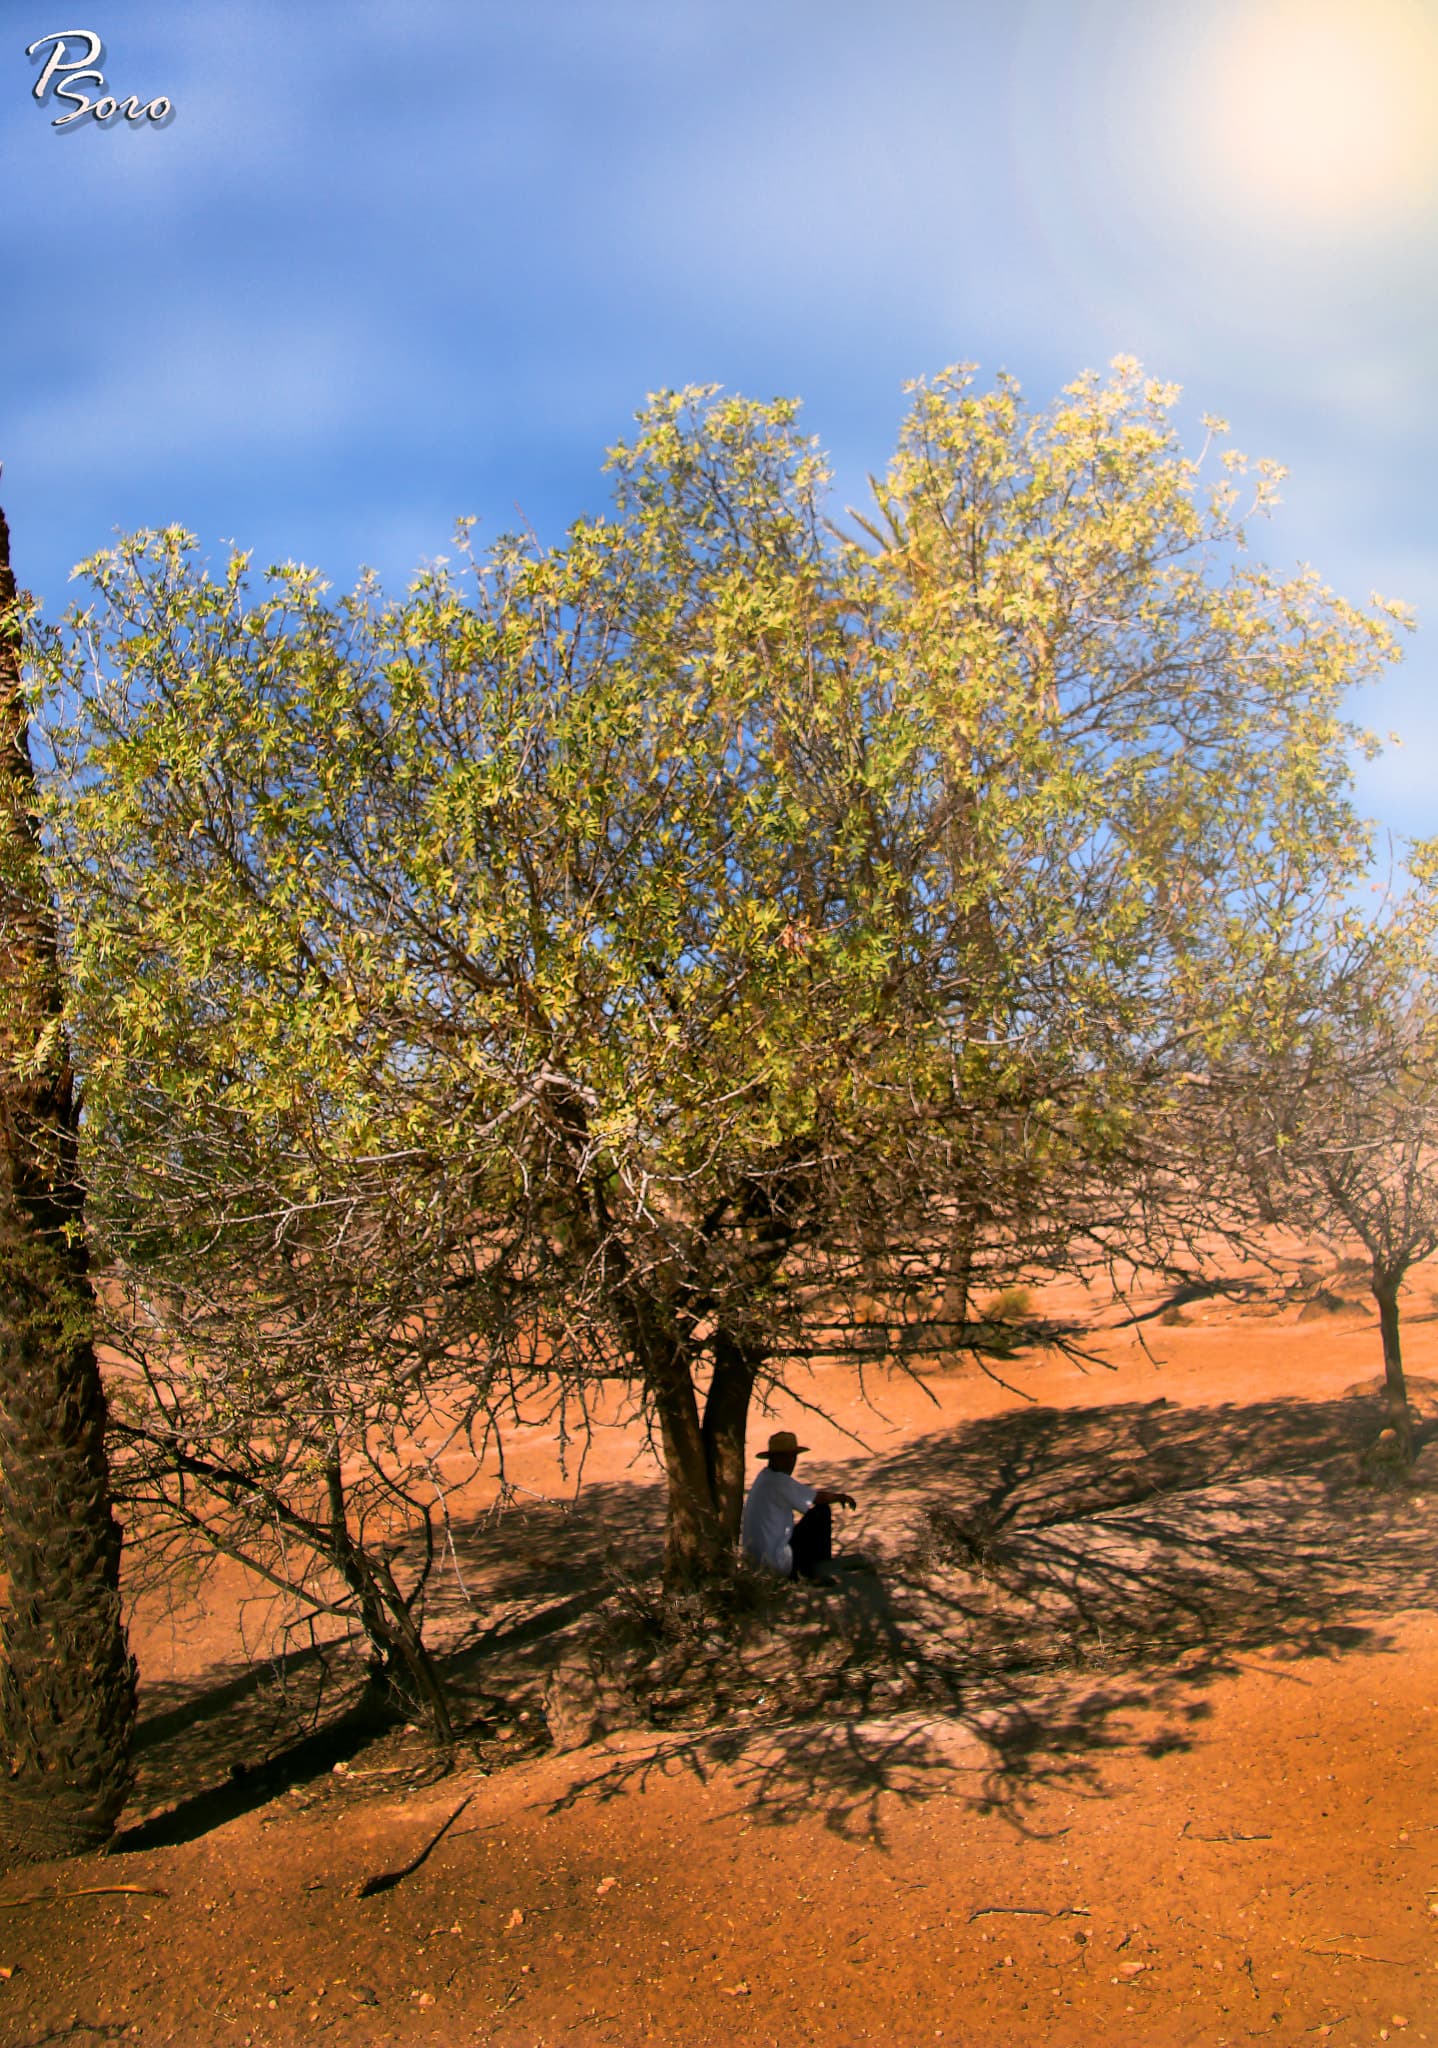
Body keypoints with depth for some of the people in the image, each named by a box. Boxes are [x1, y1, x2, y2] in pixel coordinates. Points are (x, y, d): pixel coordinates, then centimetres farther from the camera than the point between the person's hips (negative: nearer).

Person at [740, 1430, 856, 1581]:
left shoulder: (764, 1476, 10)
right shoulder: (779, 1482, -19)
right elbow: (819, 1498, -14)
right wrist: (840, 1496, 6)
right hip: (775, 1561, -10)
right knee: (822, 1512, -5)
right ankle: (819, 1570, 4)